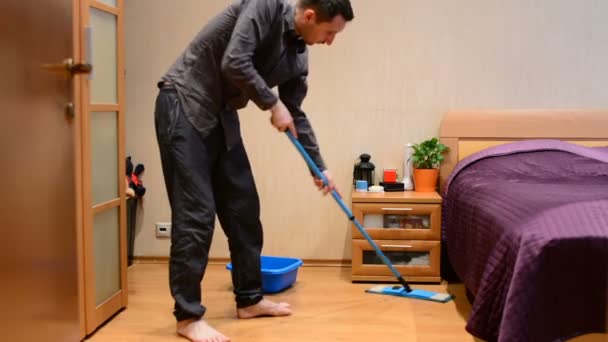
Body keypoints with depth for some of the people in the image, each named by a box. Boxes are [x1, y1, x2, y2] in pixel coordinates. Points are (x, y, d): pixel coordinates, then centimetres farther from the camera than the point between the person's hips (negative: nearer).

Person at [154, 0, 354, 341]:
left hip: (223, 115, 8)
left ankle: (249, 299, 22)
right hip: (184, 105, -8)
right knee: (196, 213, -10)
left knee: (244, 208, 8)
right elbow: (234, 63, -26)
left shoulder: (298, 56, 7)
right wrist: (273, 104, -12)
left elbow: (296, 114, 16)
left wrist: (320, 167, 20)